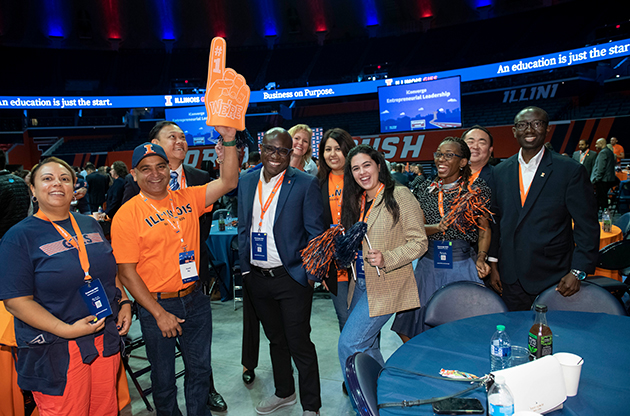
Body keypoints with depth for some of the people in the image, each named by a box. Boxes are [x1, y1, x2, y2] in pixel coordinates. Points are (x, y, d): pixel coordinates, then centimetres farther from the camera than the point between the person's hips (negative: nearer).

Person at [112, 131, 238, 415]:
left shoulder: (187, 198, 1)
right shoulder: (126, 215, -10)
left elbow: (229, 181, -6)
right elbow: (127, 273, -11)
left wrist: (229, 141, -19)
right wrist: (159, 313, -12)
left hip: (195, 299, 4)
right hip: (157, 306, -3)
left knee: (200, 369, 18)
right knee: (163, 377, 16)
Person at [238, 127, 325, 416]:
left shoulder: (306, 184, -9)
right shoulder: (246, 183, 6)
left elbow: (315, 232, -8)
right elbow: (243, 228, 11)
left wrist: (311, 273, -12)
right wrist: (245, 269, 8)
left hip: (291, 277, -5)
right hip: (257, 278, 5)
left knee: (299, 344, 3)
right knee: (276, 339, 21)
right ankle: (284, 393, 42)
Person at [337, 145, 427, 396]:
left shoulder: (399, 196, -10)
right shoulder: (356, 201, 11)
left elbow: (419, 242, -12)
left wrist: (386, 259, -24)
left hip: (386, 285, -7)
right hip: (360, 283, 7)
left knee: (349, 344, -8)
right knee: (368, 347, 16)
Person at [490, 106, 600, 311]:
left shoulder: (570, 170, -6)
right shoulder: (501, 171, 6)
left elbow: (588, 226, -4)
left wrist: (578, 271, -10)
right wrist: (493, 264, 6)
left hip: (553, 279, -3)